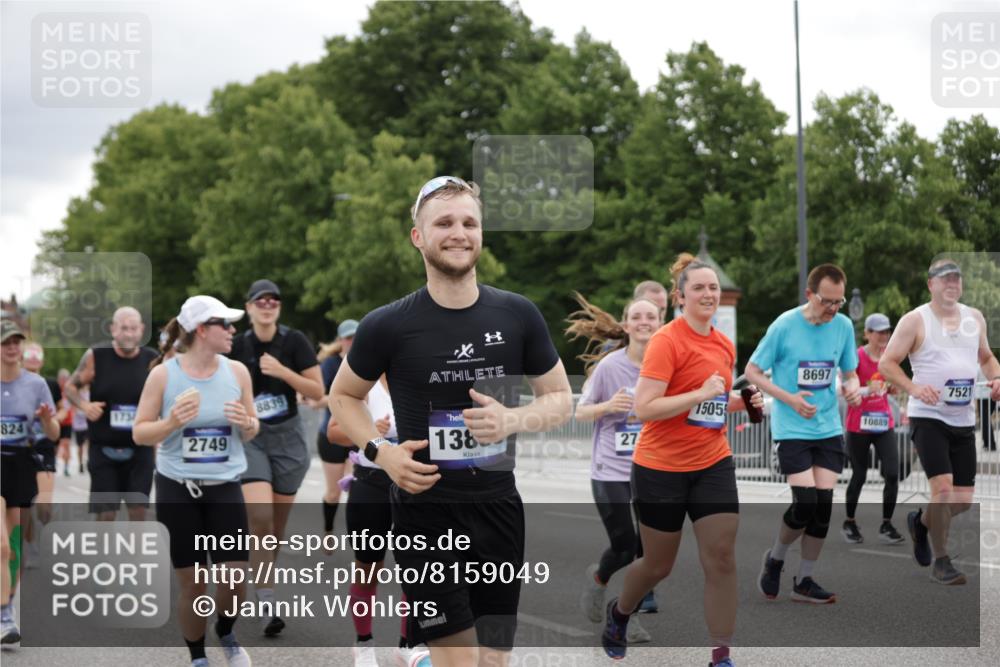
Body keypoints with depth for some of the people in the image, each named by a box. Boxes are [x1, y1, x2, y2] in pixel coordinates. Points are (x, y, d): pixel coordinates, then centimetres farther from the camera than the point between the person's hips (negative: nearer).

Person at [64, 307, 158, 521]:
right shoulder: (95, 357, -7)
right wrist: (84, 405, -14)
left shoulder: (152, 360, -3)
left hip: (139, 449, 1)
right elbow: (70, 387, 5)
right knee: (106, 514, 2)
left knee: (138, 510, 0)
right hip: (103, 448, -1)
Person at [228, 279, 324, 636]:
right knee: (260, 516, -19)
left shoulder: (295, 341, -5)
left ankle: (262, 583, 30)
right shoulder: (237, 346, -3)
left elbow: (318, 391, -9)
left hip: (288, 437, 1)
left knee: (277, 524, 9)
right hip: (251, 437, -1)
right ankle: (266, 602, -16)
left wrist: (282, 371, -20)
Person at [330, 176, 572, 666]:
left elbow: (560, 398, 9)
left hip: (499, 510, 3)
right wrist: (380, 451, -8)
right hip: (426, 515, -3)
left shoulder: (518, 315, 0)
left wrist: (514, 419, -12)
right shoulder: (388, 326, -6)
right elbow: (343, 396, 9)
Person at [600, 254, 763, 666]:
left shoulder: (725, 345, 6)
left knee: (722, 559, -5)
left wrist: (740, 402, 0)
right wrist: (701, 394, -27)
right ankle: (618, 613, 41)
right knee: (658, 565, 10)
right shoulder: (667, 341, -16)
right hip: (661, 467, -5)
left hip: (713, 465, 5)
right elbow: (643, 409, -22)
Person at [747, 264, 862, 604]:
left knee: (824, 505, -1)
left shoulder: (844, 326, 1)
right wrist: (790, 399, -17)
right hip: (792, 430, -4)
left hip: (829, 429, 4)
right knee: (805, 503, -13)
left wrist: (853, 387, -10)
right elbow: (752, 371, -4)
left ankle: (804, 581, 13)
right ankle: (775, 558, 16)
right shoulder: (784, 325, -11)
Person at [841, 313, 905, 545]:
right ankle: (849, 523, 23)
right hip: (859, 426, -4)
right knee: (859, 477, 4)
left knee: (892, 474, -8)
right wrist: (868, 390, -29)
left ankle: (886, 525, 2)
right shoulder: (857, 357, -11)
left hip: (884, 424, 4)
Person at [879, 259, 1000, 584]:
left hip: (963, 420, 6)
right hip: (928, 416, -5)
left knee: (964, 499, 4)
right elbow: (886, 363, -5)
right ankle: (940, 562, -2)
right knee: (943, 487, -17)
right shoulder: (915, 320, -5)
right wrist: (914, 388, -21)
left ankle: (920, 521, 35)